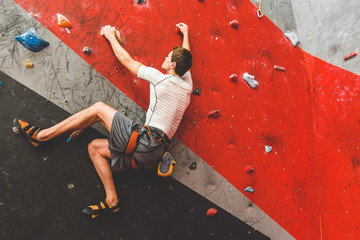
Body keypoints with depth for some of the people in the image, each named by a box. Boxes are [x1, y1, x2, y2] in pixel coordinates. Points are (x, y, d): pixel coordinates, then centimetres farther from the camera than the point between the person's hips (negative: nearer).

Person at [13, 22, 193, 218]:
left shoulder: (160, 78, -6)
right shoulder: (187, 84, 14)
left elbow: (126, 60, 6)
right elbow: (185, 59, 36)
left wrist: (111, 36, 21)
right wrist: (185, 34, 50)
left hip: (146, 140, -8)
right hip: (153, 154, 8)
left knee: (98, 108, -2)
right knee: (94, 147, 16)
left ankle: (41, 135, 1)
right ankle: (111, 200, 9)